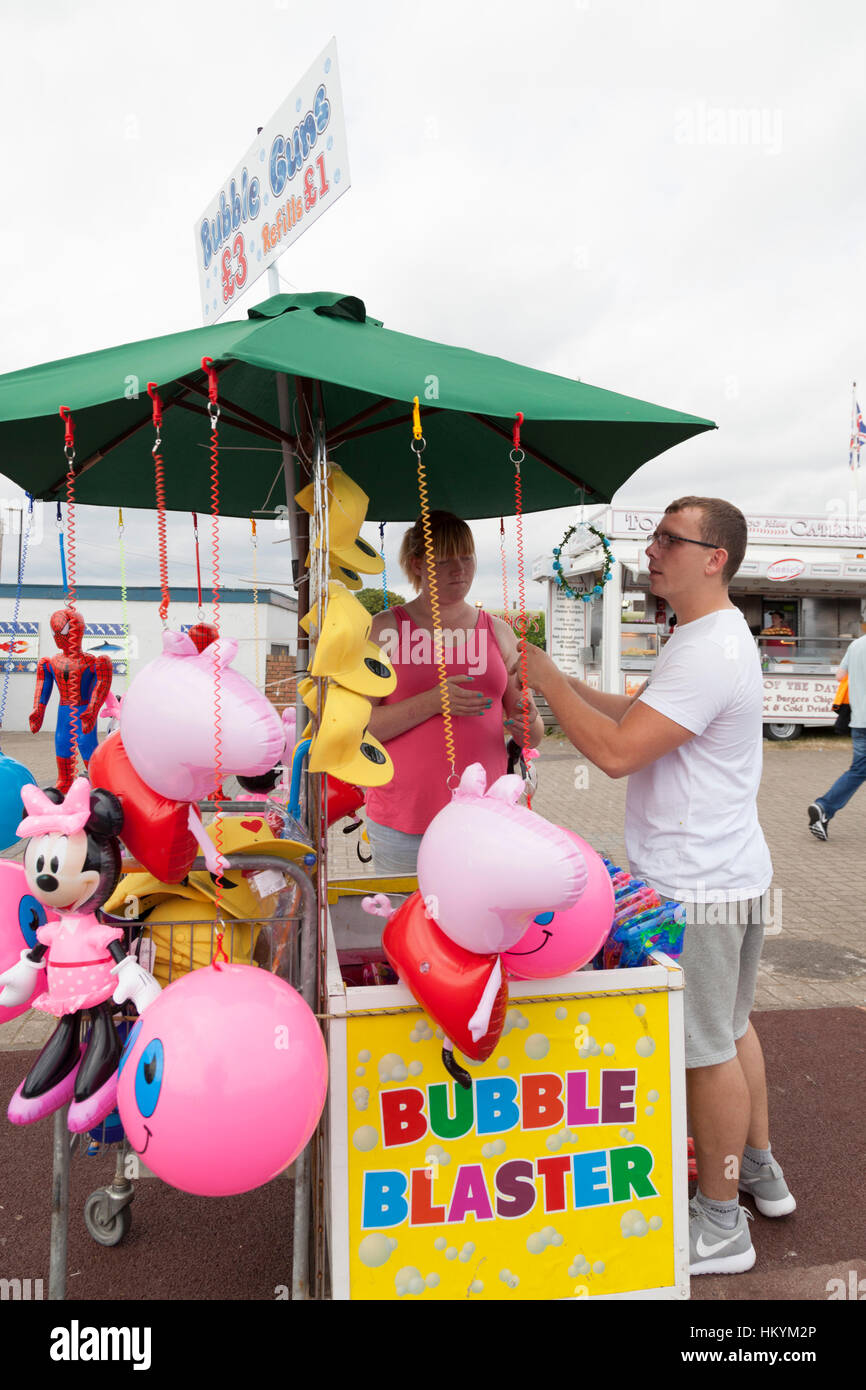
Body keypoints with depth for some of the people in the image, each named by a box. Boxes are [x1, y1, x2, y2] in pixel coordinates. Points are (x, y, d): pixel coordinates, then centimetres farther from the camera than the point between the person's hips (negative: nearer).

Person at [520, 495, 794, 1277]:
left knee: (708, 1049, 4)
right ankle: (759, 1169, 43)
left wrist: (548, 682, -17)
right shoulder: (715, 639, 11)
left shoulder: (708, 654, -24)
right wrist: (556, 680, 6)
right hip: (730, 872, 10)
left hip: (698, 889, -10)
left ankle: (721, 1223, 22)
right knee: (730, 1030, 24)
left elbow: (617, 752, -27)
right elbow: (637, 713, 16)